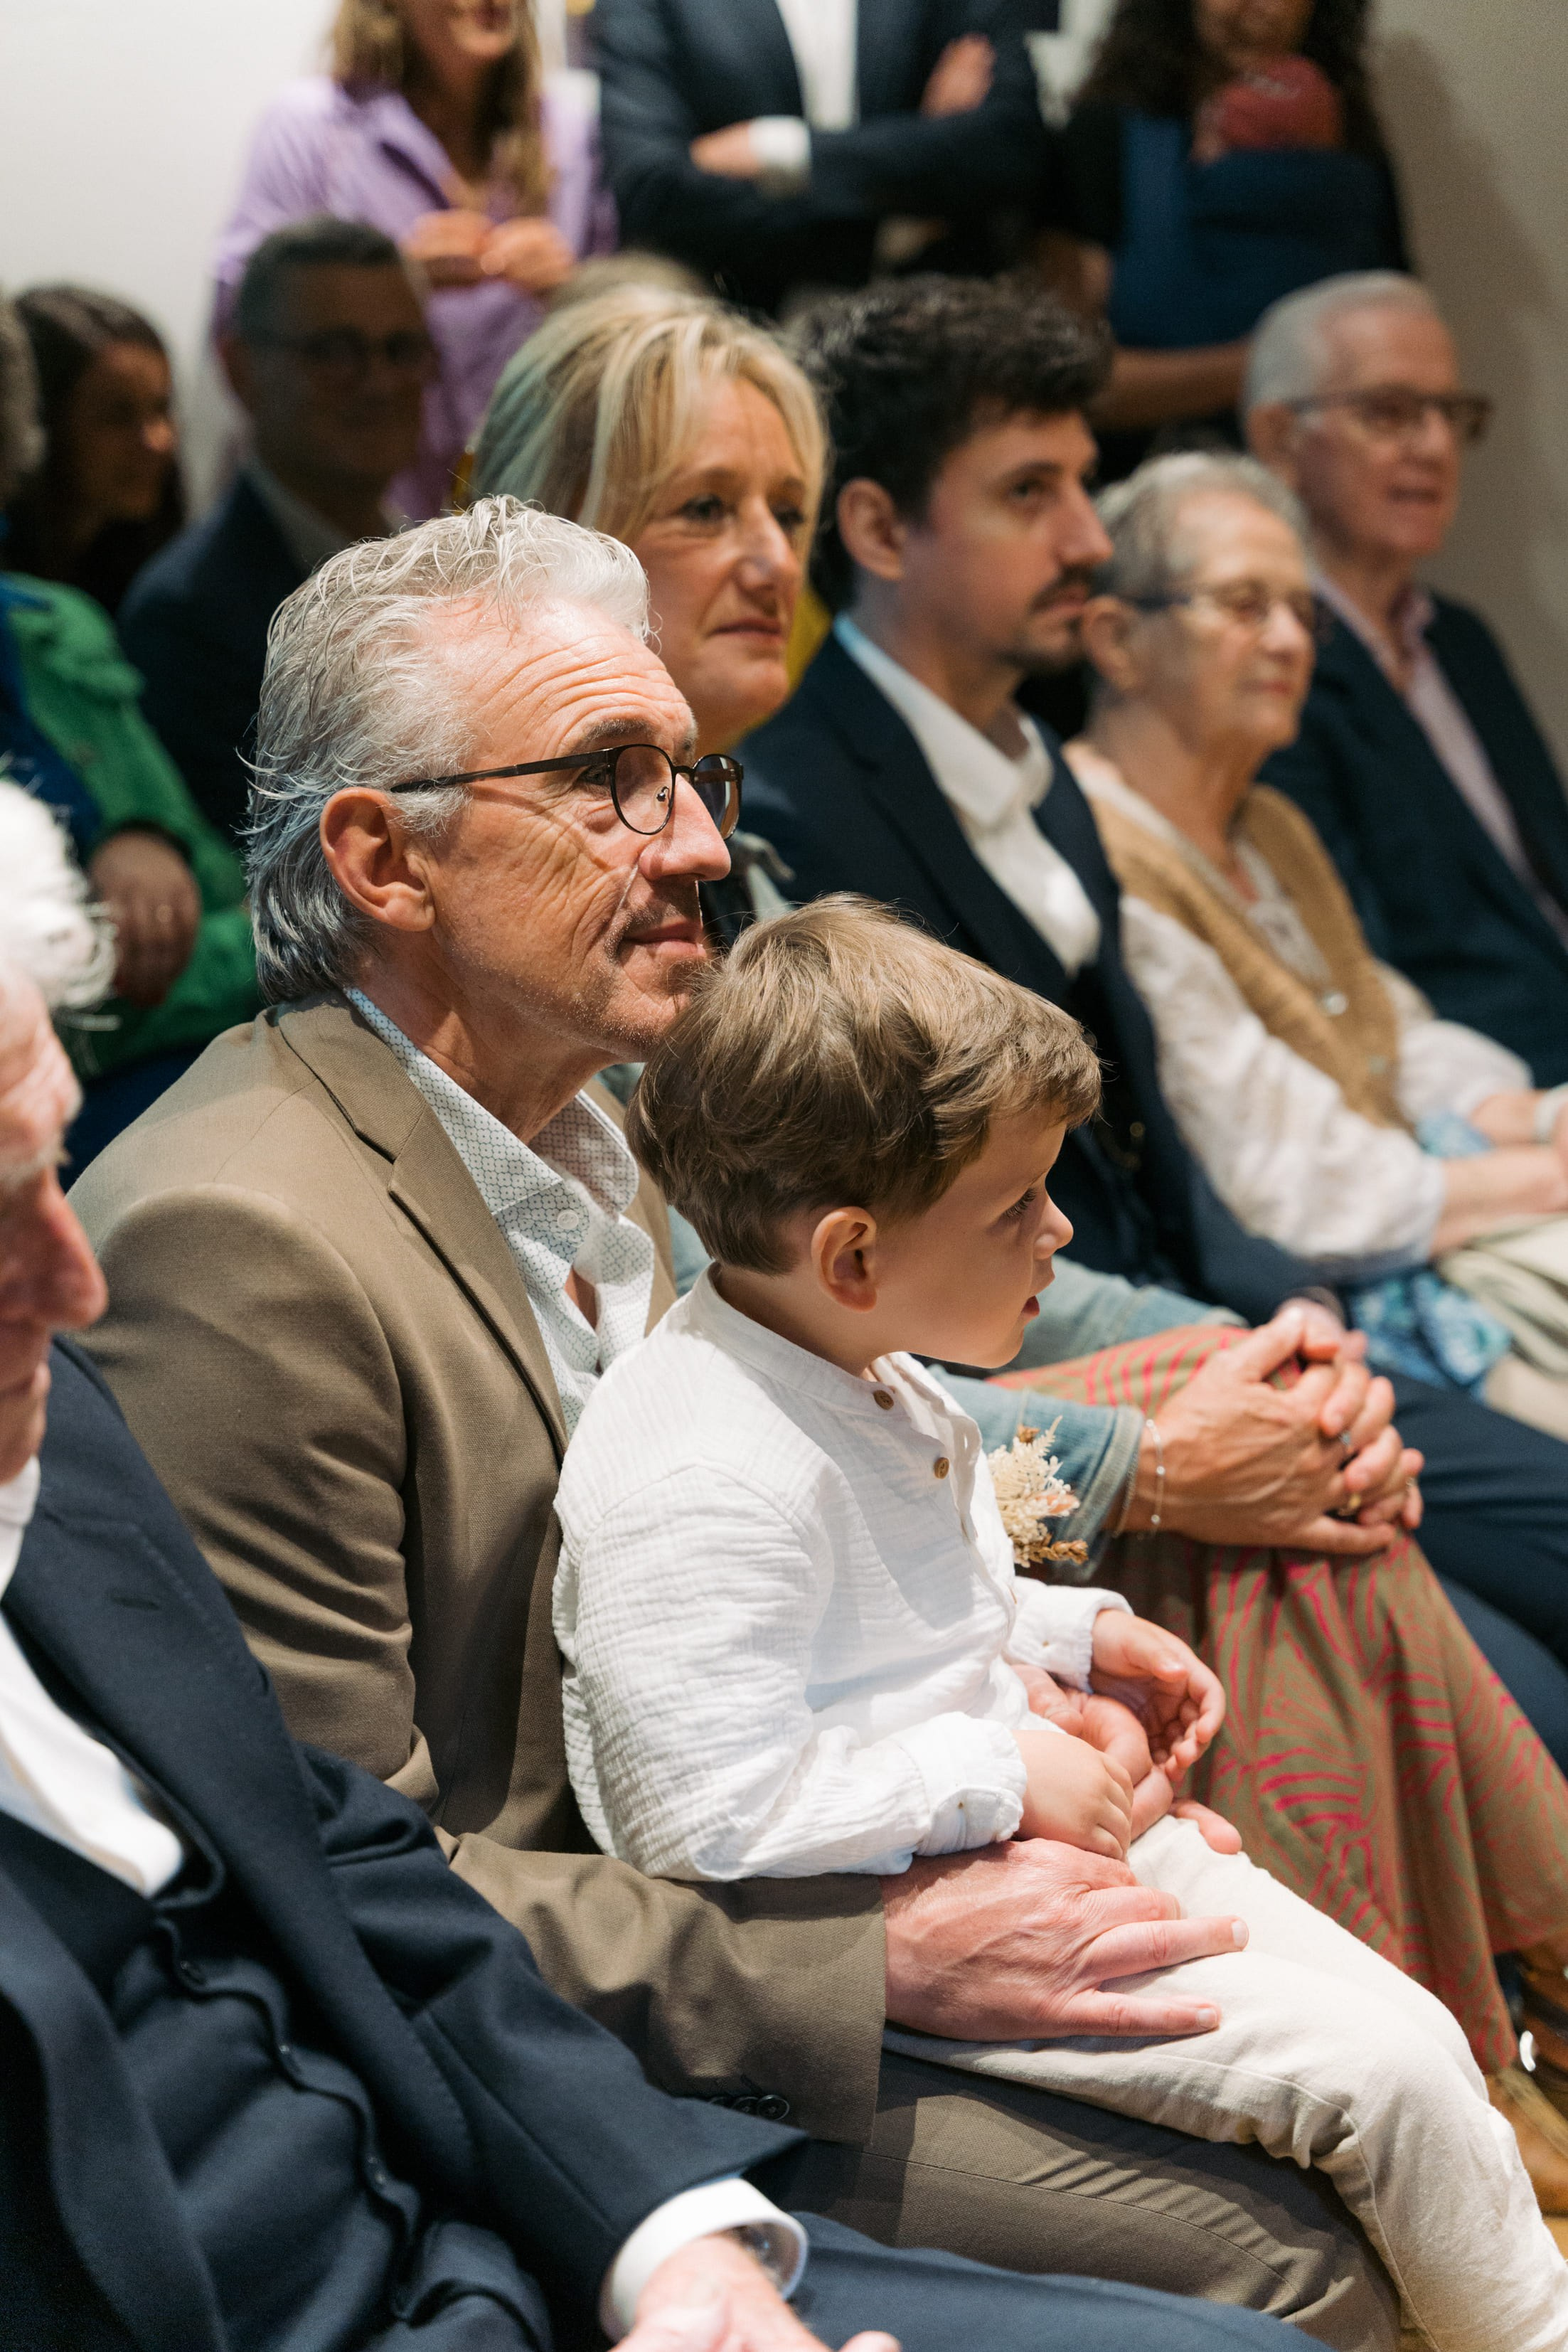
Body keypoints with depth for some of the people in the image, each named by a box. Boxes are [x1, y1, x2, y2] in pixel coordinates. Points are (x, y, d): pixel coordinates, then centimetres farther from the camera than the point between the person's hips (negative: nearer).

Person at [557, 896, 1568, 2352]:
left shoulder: (874, 1386, 5)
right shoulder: (700, 1485, -28)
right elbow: (709, 1820, -29)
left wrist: (1077, 1640, 6)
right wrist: (1003, 1776, -22)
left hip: (1045, 1830, 10)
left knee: (1408, 2022, 4)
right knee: (1378, 2075, -13)